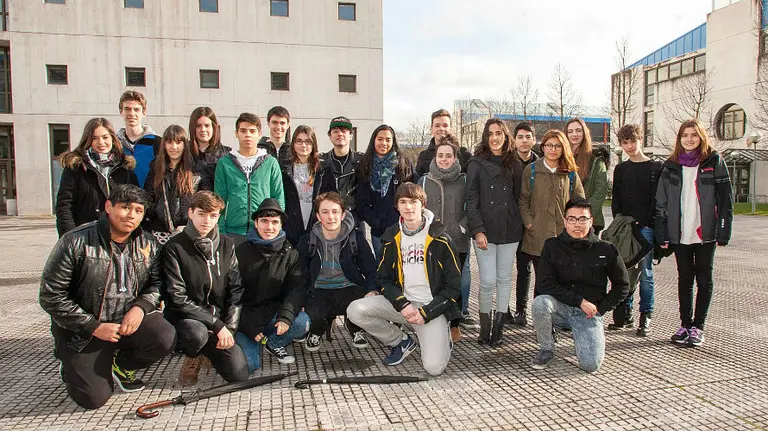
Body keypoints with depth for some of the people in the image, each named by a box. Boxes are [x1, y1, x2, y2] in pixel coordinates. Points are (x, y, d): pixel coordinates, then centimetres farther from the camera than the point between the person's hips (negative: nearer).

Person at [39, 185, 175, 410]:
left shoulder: (148, 245, -1)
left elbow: (157, 283, 4)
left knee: (165, 338, -24)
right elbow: (50, 296, -13)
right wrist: (94, 327, -17)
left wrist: (140, 306, -19)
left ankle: (121, 365, 7)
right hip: (82, 331, -3)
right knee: (94, 398, -10)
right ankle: (71, 368, 25)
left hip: (129, 319, 4)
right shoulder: (76, 242, -15)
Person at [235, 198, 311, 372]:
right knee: (249, 365, -21)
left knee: (302, 323, -28)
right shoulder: (241, 252, -3)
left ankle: (275, 343, 5)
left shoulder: (290, 254, 2)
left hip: (273, 314, 2)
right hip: (246, 317, -2)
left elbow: (297, 288, -7)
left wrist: (286, 316, -26)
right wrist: (248, 327, -13)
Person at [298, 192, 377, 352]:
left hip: (350, 289, 0)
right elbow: (302, 275, 9)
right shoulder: (308, 241, 2)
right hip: (320, 292, 0)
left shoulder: (356, 237, 0)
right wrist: (301, 301, -6)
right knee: (311, 316, -33)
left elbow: (370, 268, 3)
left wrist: (372, 290, -17)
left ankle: (355, 327, 8)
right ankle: (316, 332, 11)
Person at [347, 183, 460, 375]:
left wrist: (426, 312, -13)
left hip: (432, 308, -4)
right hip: (401, 303, 4)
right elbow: (383, 278, 7)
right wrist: (402, 304, -12)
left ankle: (442, 340, 17)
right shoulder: (392, 239, 6)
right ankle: (401, 342, 5)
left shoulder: (439, 238, -5)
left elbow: (453, 286, -5)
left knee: (433, 367, -22)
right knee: (356, 310, -19)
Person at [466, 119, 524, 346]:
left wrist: (520, 225, 6)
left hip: (509, 230, 3)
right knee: (488, 281, -5)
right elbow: (471, 200, -4)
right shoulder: (477, 163, 1)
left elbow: (518, 197, 14)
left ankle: (499, 326, 18)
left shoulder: (515, 164, 10)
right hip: (486, 230, -3)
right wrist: (478, 230, -12)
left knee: (505, 278, 7)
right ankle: (485, 326, 12)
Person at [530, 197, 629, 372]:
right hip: (561, 308, 0)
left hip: (589, 314, 0)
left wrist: (600, 308, -1)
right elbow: (543, 284, -11)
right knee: (540, 302, -34)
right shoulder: (552, 246, -4)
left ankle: (596, 335, 18)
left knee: (591, 365, -19)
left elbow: (622, 286, 10)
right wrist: (579, 300, -16)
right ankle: (546, 349, -7)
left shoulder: (606, 250, -3)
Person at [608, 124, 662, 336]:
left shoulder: (656, 168, 2)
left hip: (645, 228, -3)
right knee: (624, 272, 4)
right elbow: (615, 199, 12)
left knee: (645, 273, -1)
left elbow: (657, 200, -3)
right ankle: (624, 314, 13)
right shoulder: (620, 169, 14)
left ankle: (645, 317, 7)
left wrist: (642, 222, -12)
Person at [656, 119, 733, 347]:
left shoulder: (714, 162, 1)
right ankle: (685, 324, 19)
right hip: (680, 233, 2)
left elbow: (725, 198, -1)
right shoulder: (671, 165, 7)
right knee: (685, 279, 10)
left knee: (704, 279, 5)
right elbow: (661, 202, 6)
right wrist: (662, 234, 1)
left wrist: (723, 231, -7)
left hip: (706, 232, -2)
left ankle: (698, 327, 14)